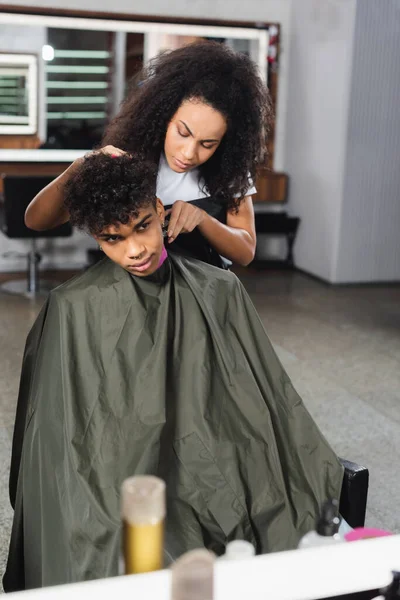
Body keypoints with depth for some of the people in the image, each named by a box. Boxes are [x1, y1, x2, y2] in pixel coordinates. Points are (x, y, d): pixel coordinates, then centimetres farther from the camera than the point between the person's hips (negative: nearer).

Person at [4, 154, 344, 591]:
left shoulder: (218, 291, 3)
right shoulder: (74, 309, -4)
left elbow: (267, 396, 9)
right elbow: (58, 439, -1)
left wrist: (321, 482, 7)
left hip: (210, 477, 3)